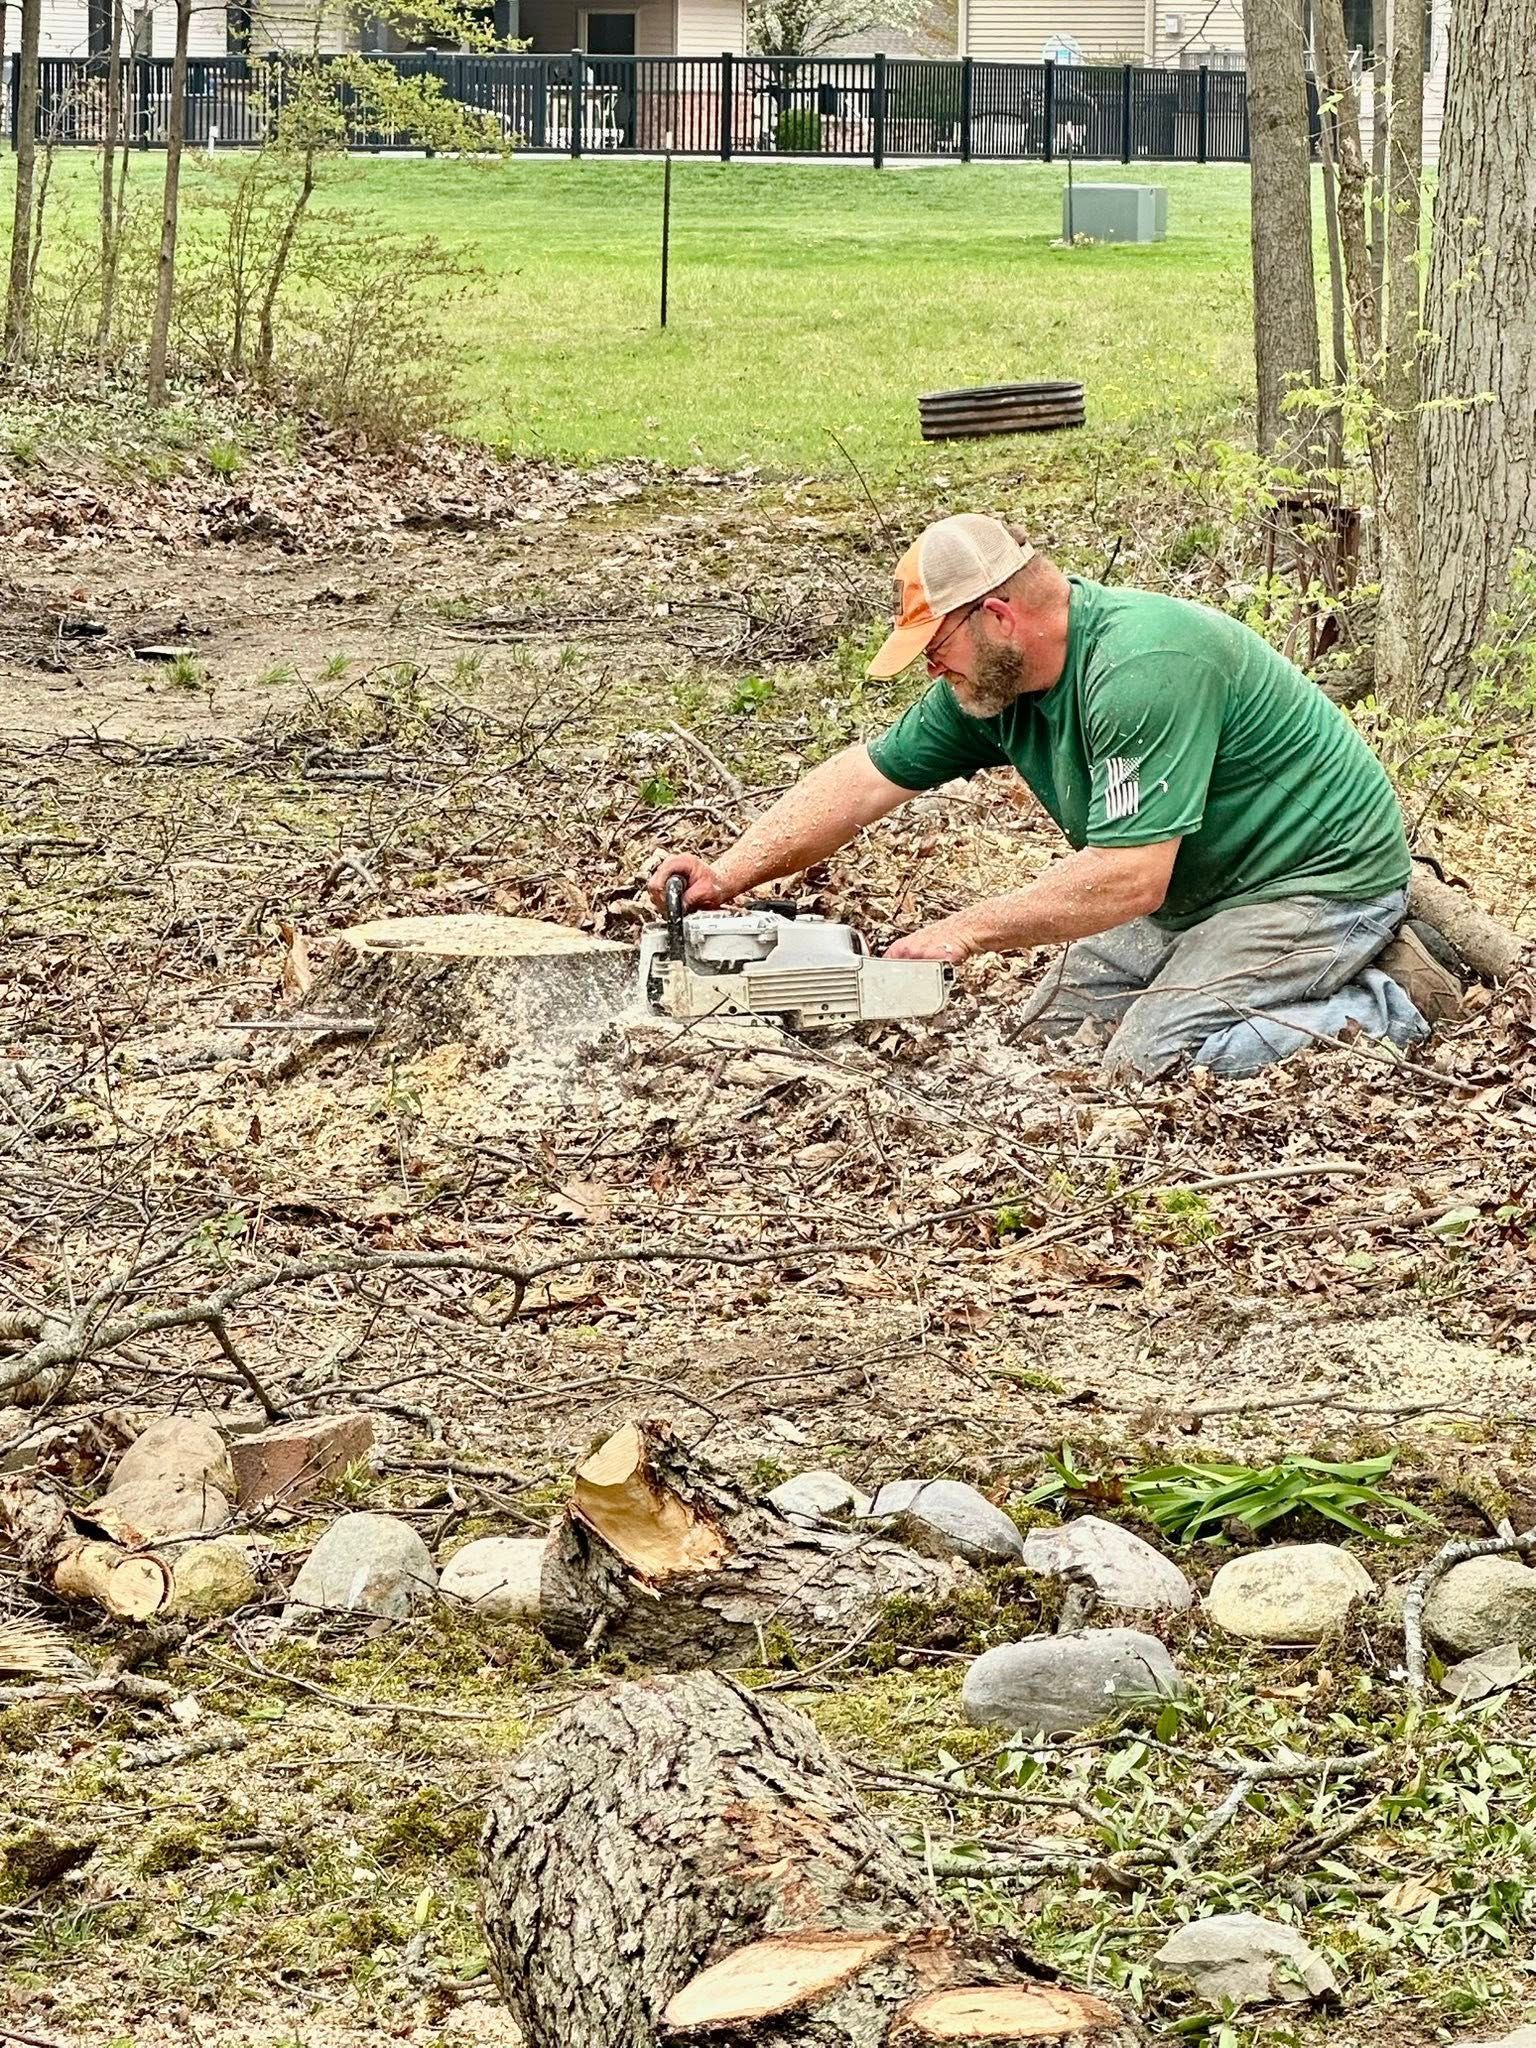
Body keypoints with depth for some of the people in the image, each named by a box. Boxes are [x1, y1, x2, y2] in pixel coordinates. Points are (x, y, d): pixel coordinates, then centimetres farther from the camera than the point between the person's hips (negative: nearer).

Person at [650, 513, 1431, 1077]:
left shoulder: (1140, 669, -31)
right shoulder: (993, 680, -3)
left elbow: (1128, 878, -34)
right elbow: (866, 776, 4)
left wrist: (967, 932, -26)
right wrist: (727, 875, -5)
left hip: (1322, 878, -10)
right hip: (1198, 889, 10)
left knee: (1153, 1054, -22)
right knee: (1053, 1025, 9)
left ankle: (1381, 1012, -6)